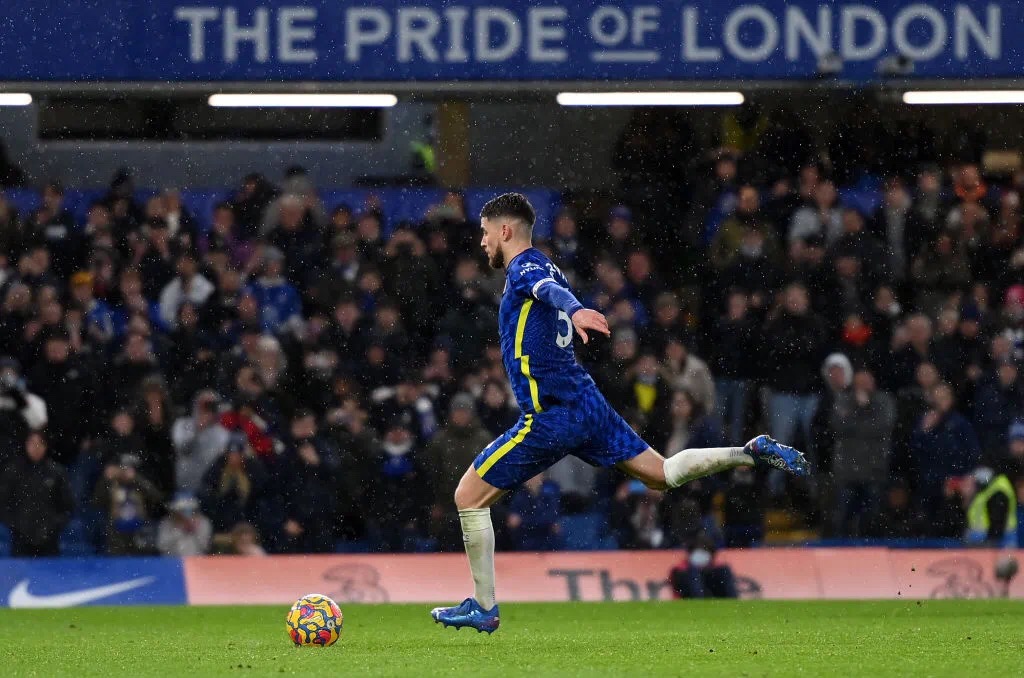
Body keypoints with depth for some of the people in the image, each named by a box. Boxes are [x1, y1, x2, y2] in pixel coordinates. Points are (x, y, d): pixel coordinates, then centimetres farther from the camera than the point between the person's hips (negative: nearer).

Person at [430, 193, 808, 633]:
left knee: (469, 495, -1)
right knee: (659, 475, 10)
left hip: (551, 415, -9)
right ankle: (751, 453, -3)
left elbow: (551, 289, -34)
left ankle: (484, 608, 2)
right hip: (585, 400, 9)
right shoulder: (542, 268, 17)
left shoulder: (523, 269, -10)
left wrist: (574, 311, -55)